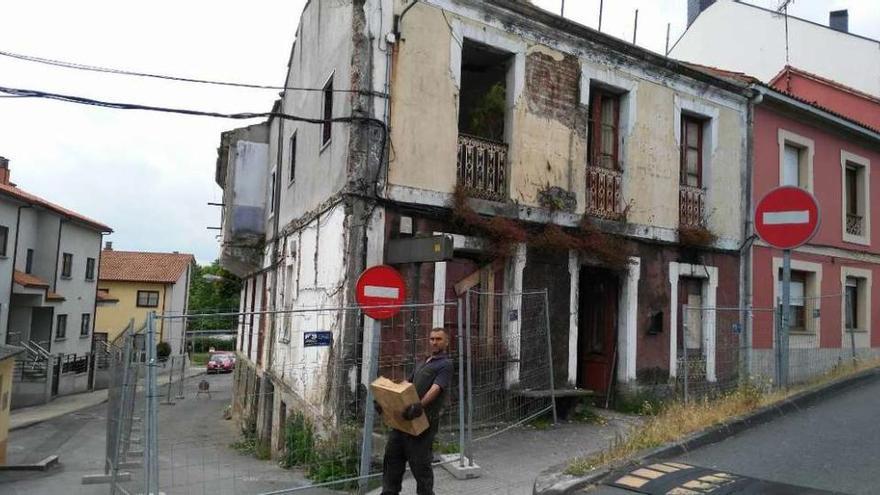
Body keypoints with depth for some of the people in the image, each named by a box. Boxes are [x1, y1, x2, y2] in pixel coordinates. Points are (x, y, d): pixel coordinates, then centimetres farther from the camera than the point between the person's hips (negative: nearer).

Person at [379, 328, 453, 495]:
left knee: (420, 462, -1)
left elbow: (436, 388, -19)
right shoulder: (421, 364, 23)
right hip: (405, 417, 8)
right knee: (392, 454, 10)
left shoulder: (445, 364, -4)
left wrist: (420, 405, -35)